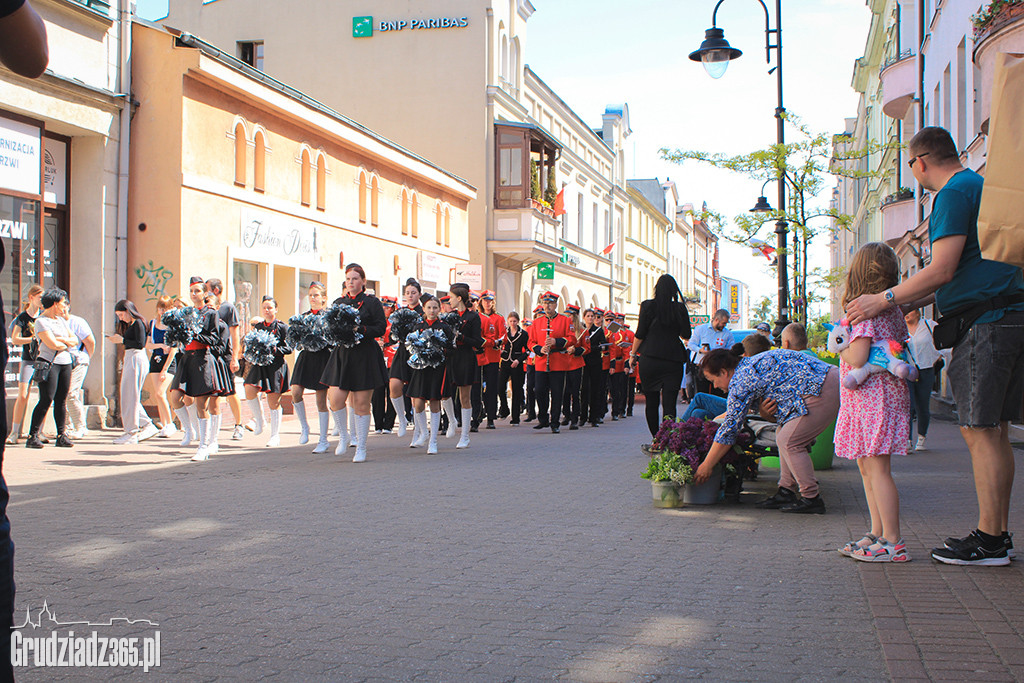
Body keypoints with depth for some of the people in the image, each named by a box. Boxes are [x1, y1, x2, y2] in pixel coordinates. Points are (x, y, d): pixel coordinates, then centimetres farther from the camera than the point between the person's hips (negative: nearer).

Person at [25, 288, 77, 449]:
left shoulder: (61, 320, 18)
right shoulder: (41, 321, -7)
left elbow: (75, 340, 15)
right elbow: (53, 344, -16)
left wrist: (63, 340, -5)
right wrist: (67, 344, 3)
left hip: (65, 363, 7)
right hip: (49, 363, -7)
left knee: (61, 401, 5)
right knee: (46, 400, -10)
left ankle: (61, 435, 7)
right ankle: (32, 436, -6)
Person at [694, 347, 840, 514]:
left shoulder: (741, 382, -11)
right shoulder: (751, 364, 18)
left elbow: (730, 428, -8)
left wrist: (706, 466, -2)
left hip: (822, 390, -11)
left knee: (788, 441, -8)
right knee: (783, 435, 14)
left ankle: (811, 499, -4)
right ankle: (786, 492, 14)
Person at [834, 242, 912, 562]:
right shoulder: (893, 312, 12)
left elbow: (857, 357, -22)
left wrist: (840, 348, -3)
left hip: (871, 399, -10)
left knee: (877, 469, -8)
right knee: (867, 468, 15)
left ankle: (892, 543, -7)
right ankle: (878, 534, 20)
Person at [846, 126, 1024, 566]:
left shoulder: (954, 193, -9)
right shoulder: (980, 185, 22)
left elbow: (942, 271, -16)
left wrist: (885, 300, -7)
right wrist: (909, 304, 28)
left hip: (983, 323, -10)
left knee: (979, 431, -8)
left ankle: (989, 540, -6)